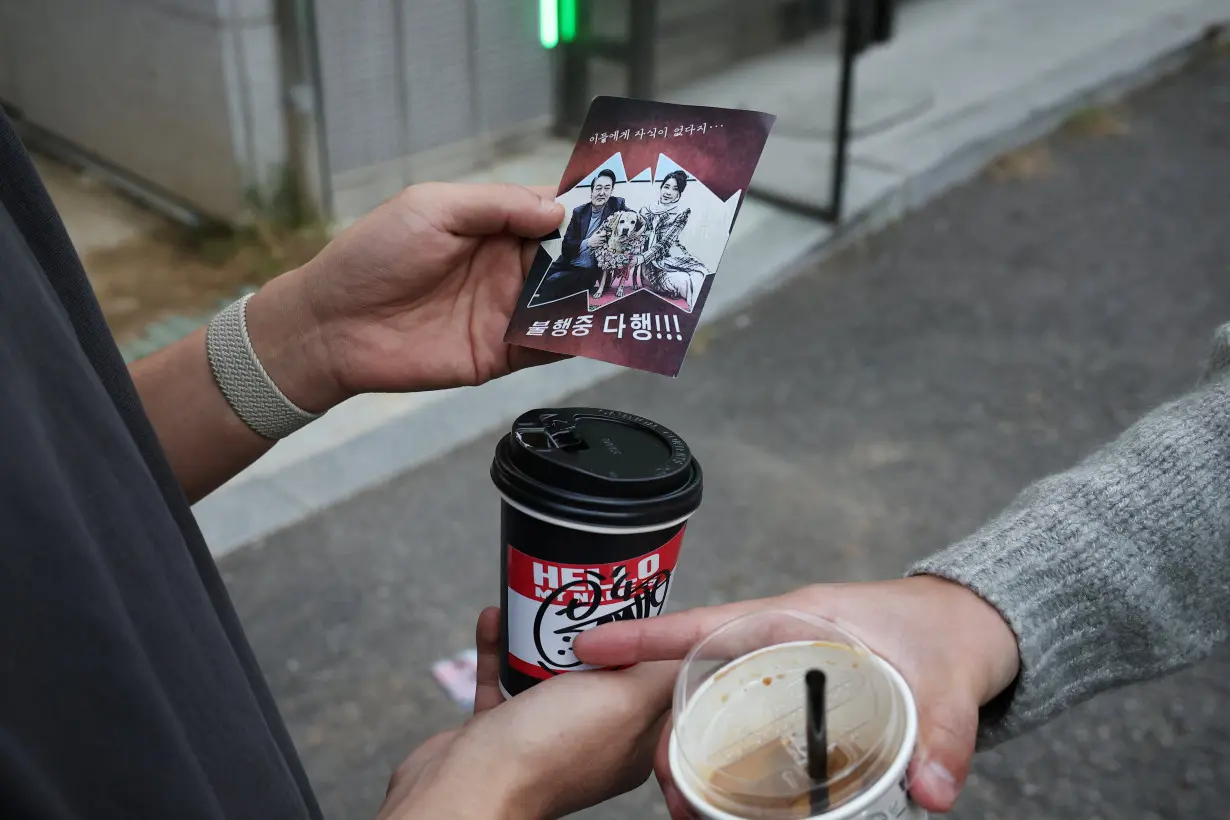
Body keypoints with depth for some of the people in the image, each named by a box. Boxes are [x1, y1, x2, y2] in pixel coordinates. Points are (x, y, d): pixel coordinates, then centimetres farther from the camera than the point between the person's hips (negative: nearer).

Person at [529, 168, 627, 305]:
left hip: (588, 271, -4)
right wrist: (587, 242, -21)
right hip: (567, 265, 4)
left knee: (552, 283, -25)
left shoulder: (616, 205, -2)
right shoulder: (579, 211, 3)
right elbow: (566, 246, -2)